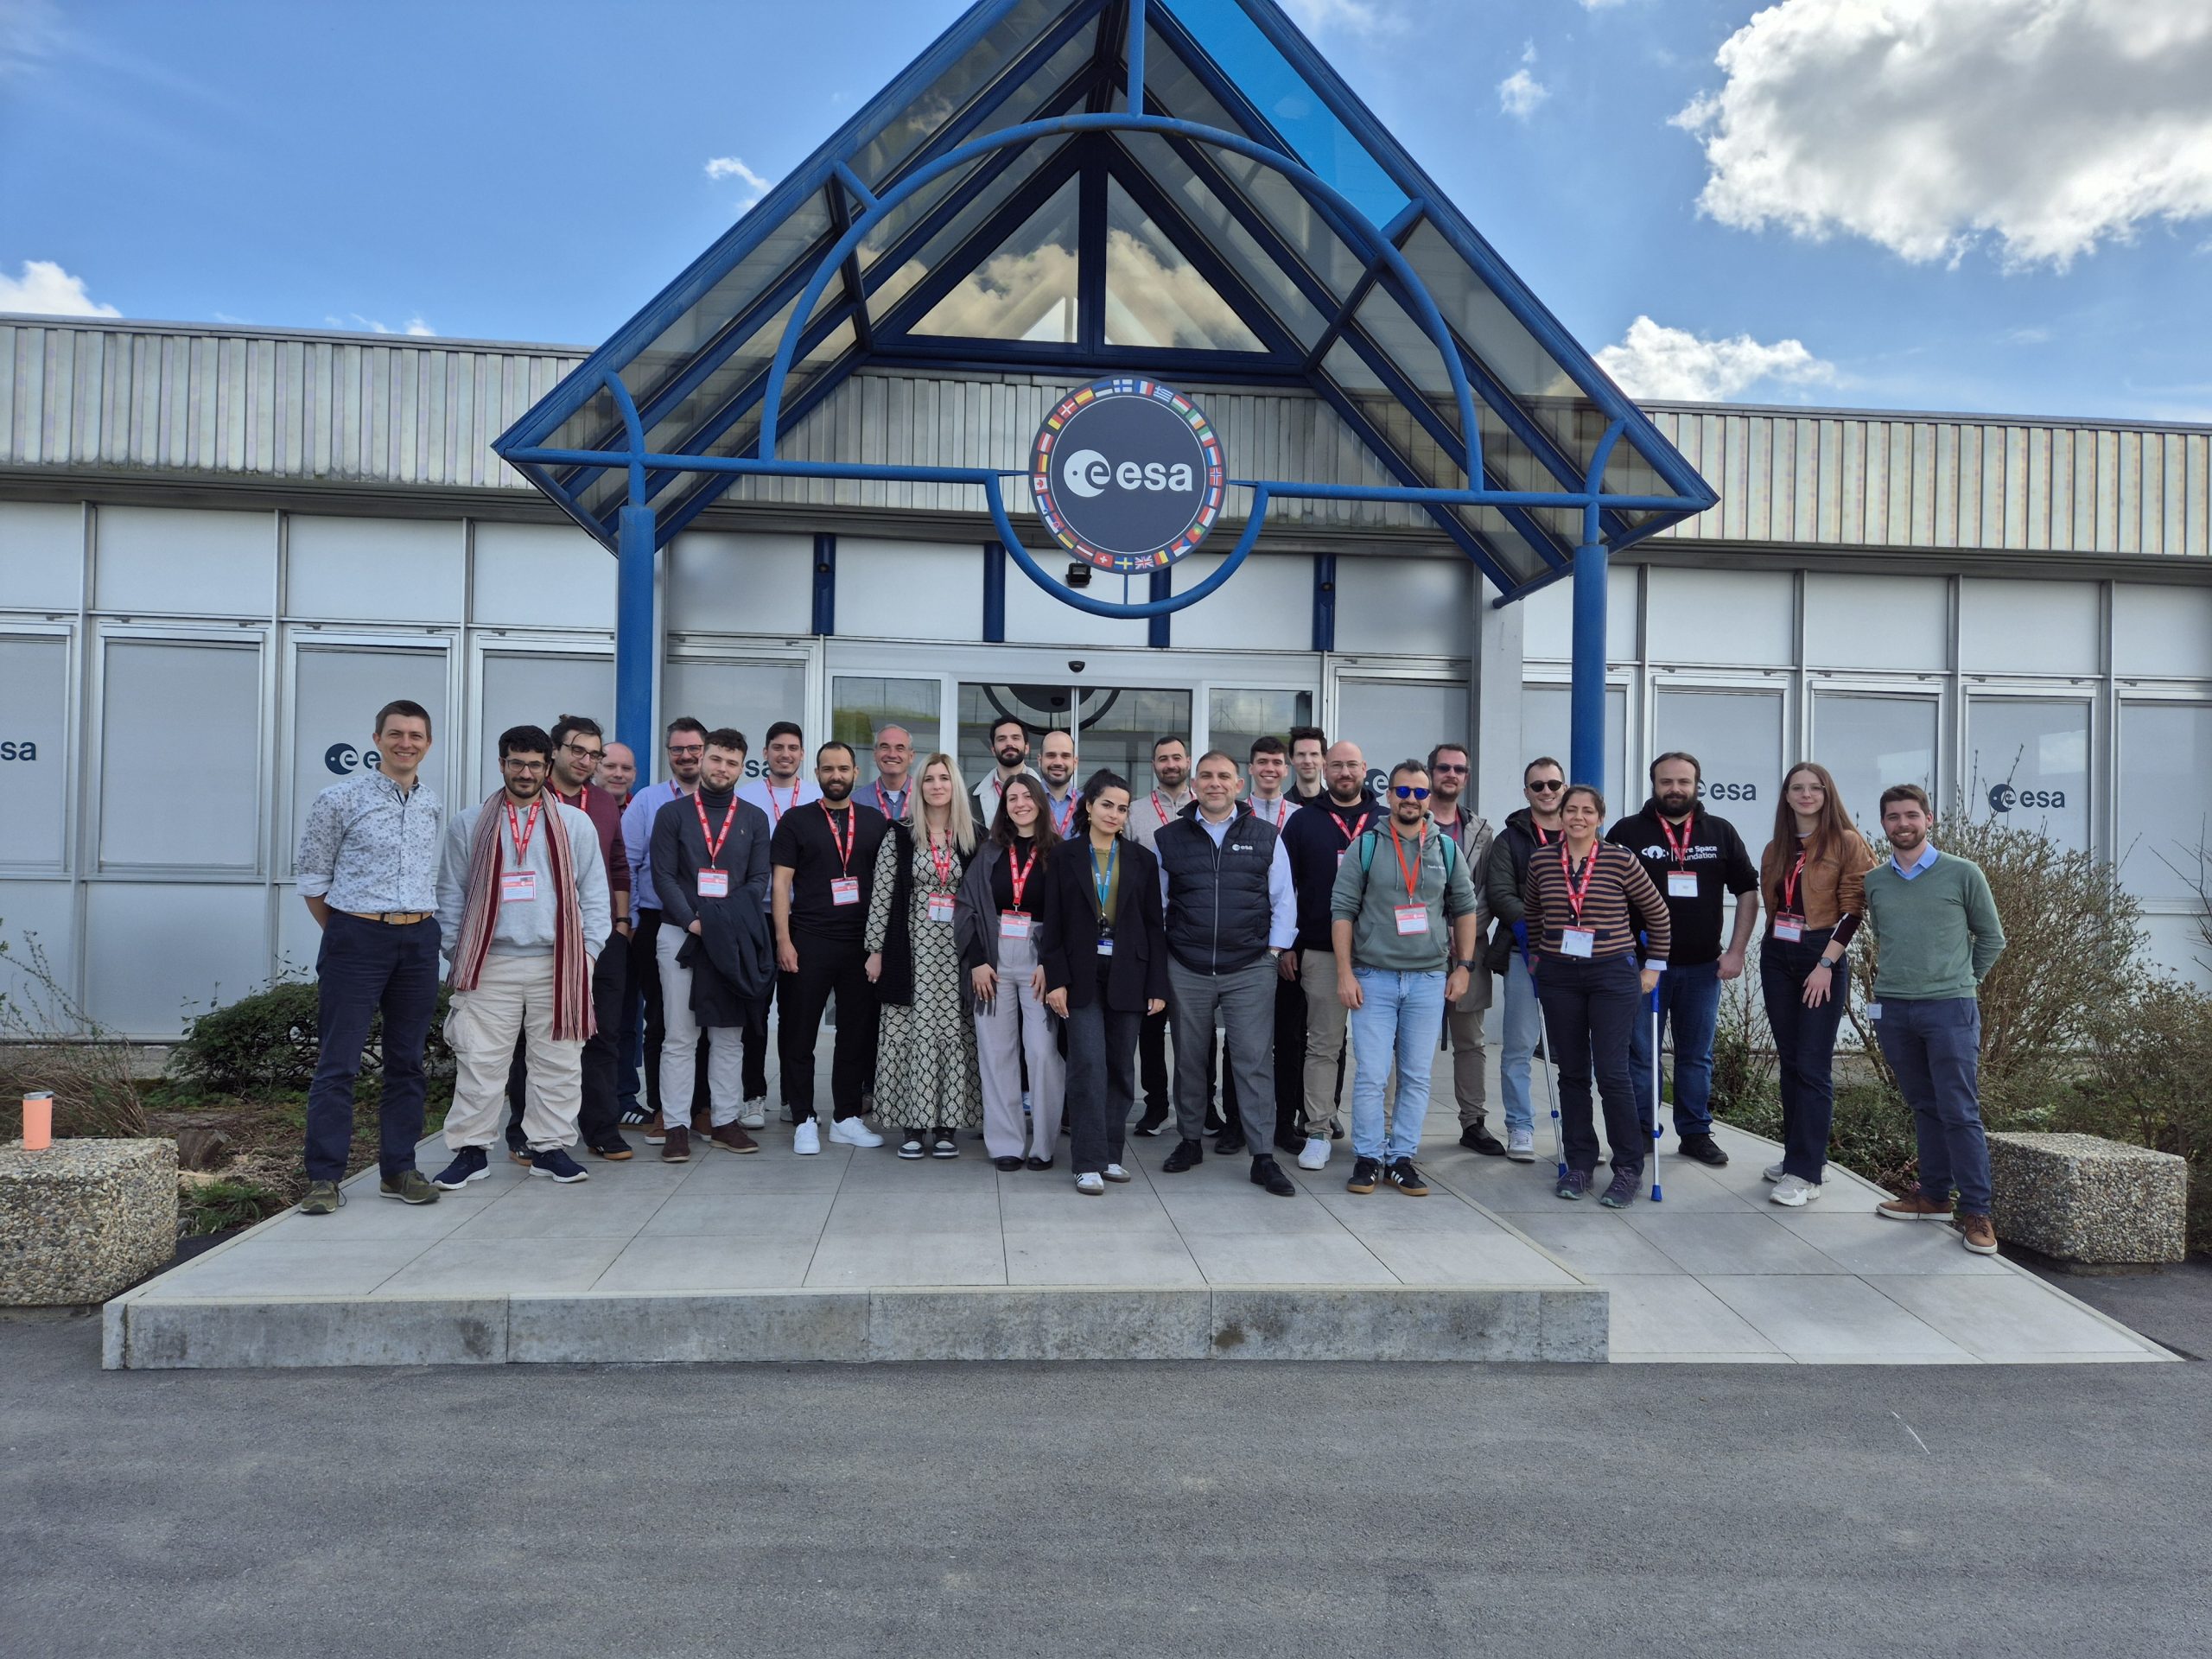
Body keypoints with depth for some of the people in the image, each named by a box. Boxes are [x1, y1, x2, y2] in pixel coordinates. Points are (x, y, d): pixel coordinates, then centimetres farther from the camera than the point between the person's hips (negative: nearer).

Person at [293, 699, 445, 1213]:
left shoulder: (434, 806, 10)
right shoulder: (340, 800, -3)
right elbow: (312, 876, 3)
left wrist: (423, 925, 15)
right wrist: (344, 934, 7)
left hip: (419, 941, 4)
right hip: (356, 938, -4)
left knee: (407, 1060, 9)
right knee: (338, 1062, -3)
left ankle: (399, 1169, 18)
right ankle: (325, 1177, 5)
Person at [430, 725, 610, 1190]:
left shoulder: (575, 825, 7)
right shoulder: (469, 825, 7)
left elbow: (594, 894, 7)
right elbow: (451, 894, 9)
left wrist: (587, 952, 0)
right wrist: (456, 953, 2)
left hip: (558, 964, 1)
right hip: (489, 965, 0)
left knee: (559, 1062, 5)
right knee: (480, 1060, 1)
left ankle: (550, 1147, 16)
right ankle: (471, 1150, 12)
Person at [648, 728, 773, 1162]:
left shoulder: (754, 818, 9)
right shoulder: (672, 813, 4)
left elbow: (759, 880, 4)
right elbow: (663, 876, -2)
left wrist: (731, 924, -11)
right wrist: (693, 922, -14)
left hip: (734, 940, 2)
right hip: (680, 934, -2)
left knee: (729, 1035, 7)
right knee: (680, 1037, -1)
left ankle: (725, 1120, 14)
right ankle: (676, 1126, 4)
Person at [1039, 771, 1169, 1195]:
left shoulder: (1142, 860, 7)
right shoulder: (1064, 858, 3)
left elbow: (1154, 926, 6)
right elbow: (1053, 924, 1)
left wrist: (1157, 984, 1)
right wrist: (1056, 979, -8)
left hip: (1127, 978, 2)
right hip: (1082, 977, -2)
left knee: (1121, 1068, 7)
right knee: (1089, 1065, -8)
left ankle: (1111, 1155, 18)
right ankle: (1088, 1162, -3)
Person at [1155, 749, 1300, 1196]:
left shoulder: (1265, 837, 5)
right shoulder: (1169, 839, 7)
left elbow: (1283, 900, 7)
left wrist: (1274, 951, 0)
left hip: (1250, 970, -1)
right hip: (1186, 970, 2)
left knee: (1255, 1061, -3)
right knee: (1189, 1059, 11)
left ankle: (1263, 1157, 3)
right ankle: (1190, 1141, 27)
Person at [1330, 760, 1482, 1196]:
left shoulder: (1447, 848, 7)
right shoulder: (1366, 846, -1)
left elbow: (1465, 910, 12)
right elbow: (1342, 910, -2)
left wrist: (1464, 966, 5)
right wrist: (1345, 973, -7)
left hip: (1429, 979, 2)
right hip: (1373, 979, -2)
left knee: (1417, 1077, 7)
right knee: (1371, 1076, -2)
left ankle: (1402, 1157, 18)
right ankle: (1367, 1157, 11)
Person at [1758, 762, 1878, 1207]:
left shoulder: (1848, 843, -5)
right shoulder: (1776, 849, 12)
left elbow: (1852, 908, -10)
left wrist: (1826, 964, -15)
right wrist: (1774, 947, 8)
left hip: (1823, 959, -6)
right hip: (1777, 958, 6)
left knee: (1813, 1066, -6)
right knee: (1789, 1062, 10)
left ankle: (1805, 1173, -4)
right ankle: (1800, 1153, 20)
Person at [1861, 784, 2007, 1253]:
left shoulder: (1963, 873, -1)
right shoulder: (1873, 881, 8)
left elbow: (1991, 939, 8)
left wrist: (1960, 982, 8)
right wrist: (1893, 979, 12)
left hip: (1949, 1009, -3)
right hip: (1892, 1009, 4)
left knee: (1960, 1113, -4)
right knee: (1924, 1108, 13)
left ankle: (1976, 1213, 3)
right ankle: (1934, 1197, 22)